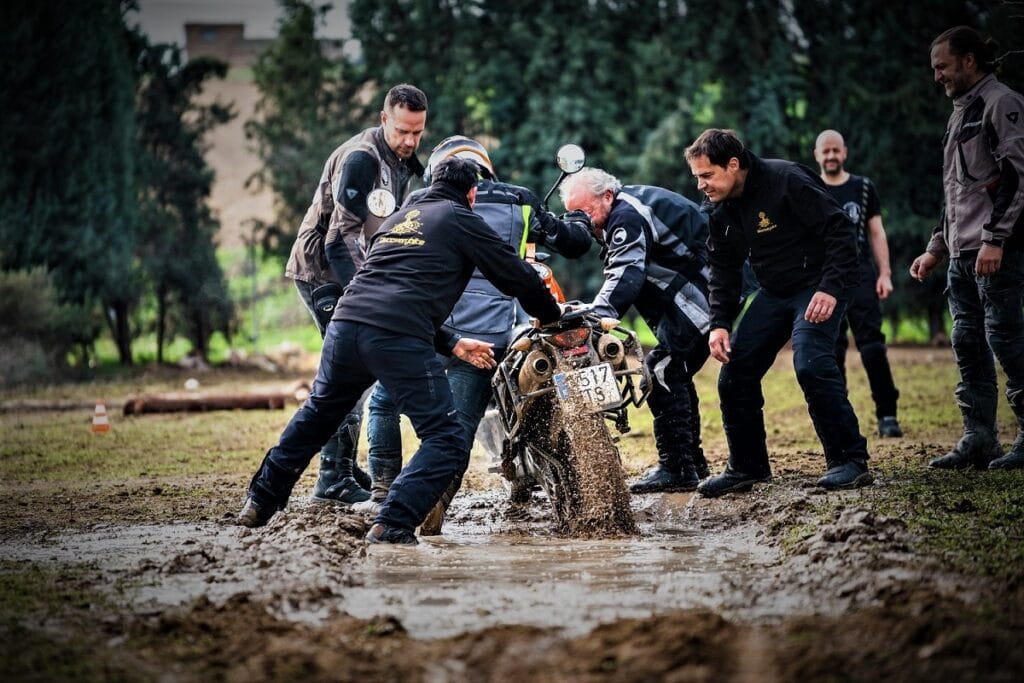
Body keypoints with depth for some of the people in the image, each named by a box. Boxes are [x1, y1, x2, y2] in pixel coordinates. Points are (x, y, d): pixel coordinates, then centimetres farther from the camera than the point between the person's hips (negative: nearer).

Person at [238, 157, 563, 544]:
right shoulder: (461, 220, 12)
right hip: (399, 340, -7)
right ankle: (392, 525, -16)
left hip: (345, 323, 7)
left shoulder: (398, 218, 31)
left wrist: (452, 344, 37)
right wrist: (551, 315, 31)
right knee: (446, 442, 0)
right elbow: (515, 275, 13)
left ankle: (260, 503, 33)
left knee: (317, 415, 30)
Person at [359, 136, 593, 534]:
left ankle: (384, 491, 12)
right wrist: (579, 223, 44)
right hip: (489, 334, 1)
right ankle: (434, 504, -12)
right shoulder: (520, 204, 15)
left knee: (384, 401, 19)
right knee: (459, 427, 7)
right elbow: (574, 243, 22)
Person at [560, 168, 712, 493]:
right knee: (675, 373, 16)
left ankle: (677, 468, -15)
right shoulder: (622, 215, 16)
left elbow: (626, 274, -32)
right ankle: (693, 463, 23)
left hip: (700, 289, -12)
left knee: (662, 371, -15)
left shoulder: (627, 216, -19)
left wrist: (598, 314, -43)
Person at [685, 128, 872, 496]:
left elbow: (840, 230, -22)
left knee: (811, 365, -27)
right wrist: (720, 323, -1)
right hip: (774, 293, 8)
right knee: (735, 372, 1)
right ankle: (747, 467, 14)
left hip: (820, 286, -8)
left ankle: (849, 461, -16)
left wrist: (831, 288, -29)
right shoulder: (722, 212, 2)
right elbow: (724, 270, 11)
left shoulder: (786, 180, -21)